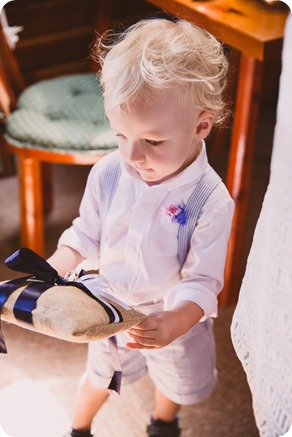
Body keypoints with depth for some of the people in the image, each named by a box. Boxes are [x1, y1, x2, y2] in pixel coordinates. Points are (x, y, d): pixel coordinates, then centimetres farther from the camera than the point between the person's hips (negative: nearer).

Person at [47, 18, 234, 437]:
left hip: (176, 319, -1)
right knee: (99, 378, 28)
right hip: (113, 309, 1)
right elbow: (84, 236, -8)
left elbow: (202, 282, -27)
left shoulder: (211, 201, -30)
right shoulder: (107, 173, -21)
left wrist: (170, 325, -46)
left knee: (177, 383, 30)